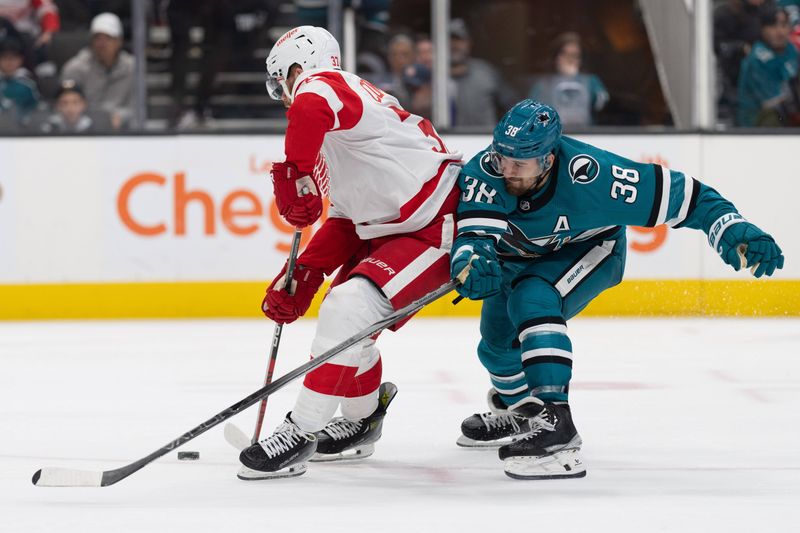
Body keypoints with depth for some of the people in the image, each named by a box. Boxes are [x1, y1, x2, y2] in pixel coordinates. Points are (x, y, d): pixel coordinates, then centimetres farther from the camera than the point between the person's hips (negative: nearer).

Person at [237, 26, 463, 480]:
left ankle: (299, 434, -19)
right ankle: (361, 422, 36)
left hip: (439, 227, -11)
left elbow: (312, 105, -41)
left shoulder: (325, 86, -11)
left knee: (349, 308, -21)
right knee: (344, 311, 20)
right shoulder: (348, 102, 19)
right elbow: (347, 222, 18)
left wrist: (295, 177, -29)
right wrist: (303, 275, 10)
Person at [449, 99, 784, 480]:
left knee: (532, 301, -32)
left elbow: (678, 193, -34)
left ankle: (554, 425, -35)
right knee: (496, 341, 12)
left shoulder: (587, 176, -39)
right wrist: (472, 265, -67)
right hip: (520, 259, 4)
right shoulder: (484, 172, -34)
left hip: (590, 248, -4)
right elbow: (473, 234, -43)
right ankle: (515, 410, 48)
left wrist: (735, 232, -43)